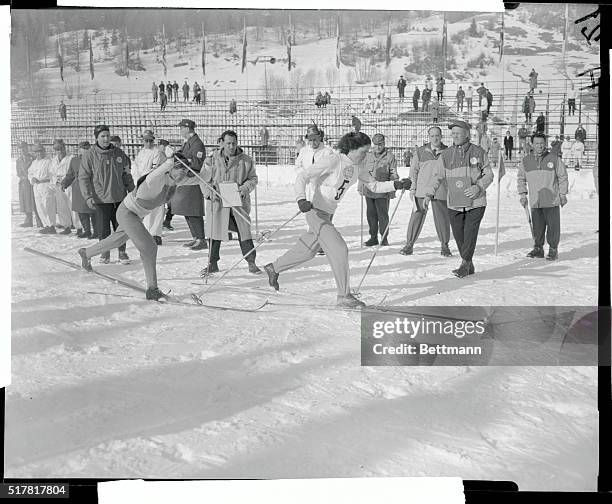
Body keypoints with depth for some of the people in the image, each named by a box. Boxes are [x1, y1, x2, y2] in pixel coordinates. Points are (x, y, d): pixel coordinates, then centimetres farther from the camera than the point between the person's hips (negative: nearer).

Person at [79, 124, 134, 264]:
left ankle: (122, 252, 18)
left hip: (119, 197, 3)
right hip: (101, 199, -2)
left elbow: (126, 174, 14)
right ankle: (105, 252, 17)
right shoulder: (89, 155, -4)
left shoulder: (118, 153, 6)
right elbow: (83, 178, -4)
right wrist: (88, 196, -12)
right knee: (103, 228, 2)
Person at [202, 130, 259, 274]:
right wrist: (208, 192, -11)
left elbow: (253, 178, 8)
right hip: (217, 202, 0)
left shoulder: (245, 160, 2)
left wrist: (245, 188, -12)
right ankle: (212, 263, 20)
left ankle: (251, 262, 10)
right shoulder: (213, 159, 1)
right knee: (215, 233, 7)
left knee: (244, 232, -1)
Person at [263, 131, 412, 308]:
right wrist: (301, 199, -38)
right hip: (316, 212, -9)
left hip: (328, 214, 9)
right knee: (339, 250, -13)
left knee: (308, 250, 21)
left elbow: (374, 186, 10)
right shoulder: (333, 161, -21)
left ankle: (274, 268, 41)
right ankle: (344, 296, -3)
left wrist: (397, 184, -4)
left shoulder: (357, 166, 3)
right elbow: (302, 177, -22)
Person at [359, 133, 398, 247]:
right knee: (371, 214, 8)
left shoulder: (390, 156, -2)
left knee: (383, 215, -2)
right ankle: (373, 237, 18)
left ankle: (384, 238, 8)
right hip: (368, 190, 4)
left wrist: (394, 188, -5)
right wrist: (360, 186, 15)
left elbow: (393, 174, 0)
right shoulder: (368, 155, 9)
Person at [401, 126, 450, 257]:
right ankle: (409, 244, 9)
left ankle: (444, 245, 18)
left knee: (442, 219, 3)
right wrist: (412, 187, 2)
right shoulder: (420, 151, 6)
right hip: (422, 190, 0)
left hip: (441, 192, 0)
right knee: (417, 216, 0)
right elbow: (414, 170, 9)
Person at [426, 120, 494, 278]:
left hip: (475, 202, -3)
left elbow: (489, 174, 5)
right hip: (454, 204, 3)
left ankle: (464, 265, 2)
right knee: (458, 235, 4)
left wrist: (479, 187, -14)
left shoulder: (478, 152, 0)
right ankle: (469, 266, 18)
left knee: (470, 234, -8)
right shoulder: (446, 154, 5)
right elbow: (438, 177, 8)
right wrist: (429, 194, -5)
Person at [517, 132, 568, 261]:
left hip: (552, 201, -2)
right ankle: (538, 248, 19)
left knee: (553, 225, 0)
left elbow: (563, 177, 5)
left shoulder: (554, 159, -2)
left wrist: (563, 194, 3)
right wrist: (522, 194, 9)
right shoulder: (526, 161, 5)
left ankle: (553, 249, 10)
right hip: (534, 202, 2)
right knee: (537, 226, 8)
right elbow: (520, 179, 16)